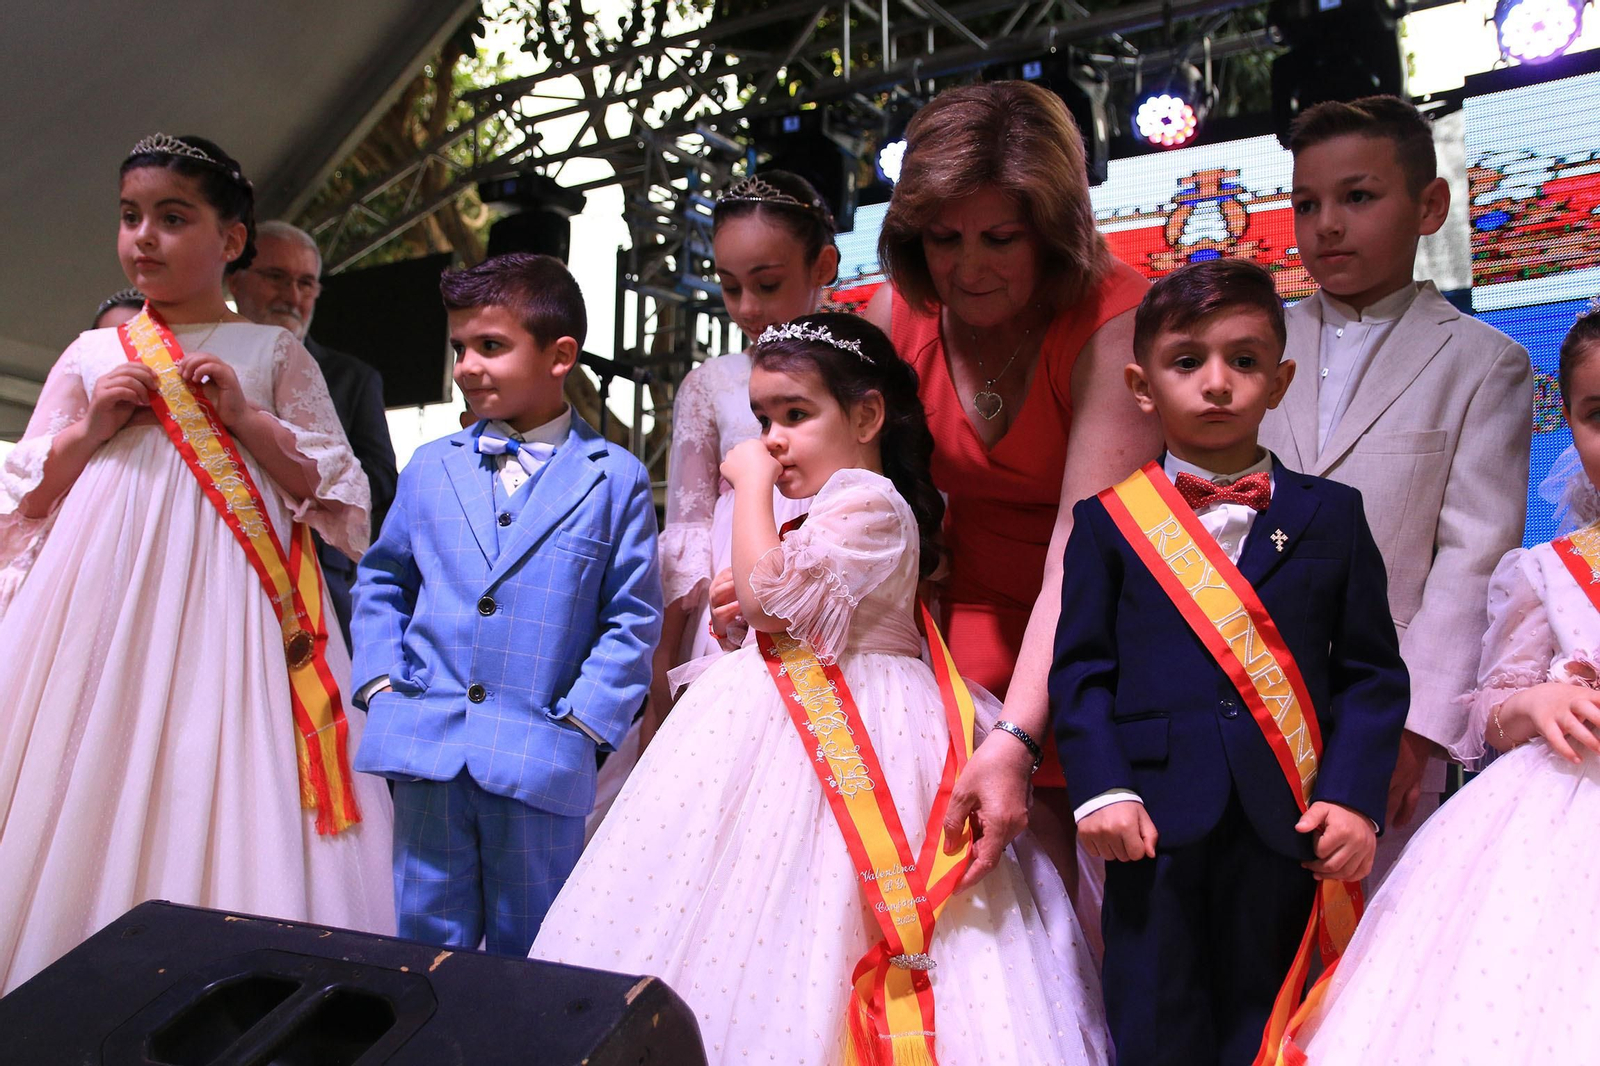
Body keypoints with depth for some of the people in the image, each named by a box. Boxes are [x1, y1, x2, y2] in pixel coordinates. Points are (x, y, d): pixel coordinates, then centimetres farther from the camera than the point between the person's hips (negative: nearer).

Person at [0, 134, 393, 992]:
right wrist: (89, 431, -1)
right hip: (103, 597, 3)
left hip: (224, 599, -2)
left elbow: (332, 492, 4)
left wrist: (245, 418, -8)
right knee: (92, 798, 1)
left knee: (220, 792, -7)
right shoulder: (92, 356, 15)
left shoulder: (272, 355, 8)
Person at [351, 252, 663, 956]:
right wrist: (380, 682, 4)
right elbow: (382, 581, 16)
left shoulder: (614, 480, -2)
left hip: (540, 762, -3)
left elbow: (634, 618, -1)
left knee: (528, 952, 12)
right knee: (429, 938, 13)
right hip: (425, 749, 3)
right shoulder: (431, 467, 9)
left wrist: (582, 721, -8)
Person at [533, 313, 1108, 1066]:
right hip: (789, 715, 9)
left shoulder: (868, 502, -13)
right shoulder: (833, 504, 18)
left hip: (848, 734, -9)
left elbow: (769, 592, -21)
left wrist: (751, 483, -10)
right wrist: (741, 614, 10)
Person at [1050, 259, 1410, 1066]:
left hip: (1290, 827, 1)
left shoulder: (1331, 515, 6)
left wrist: (1354, 797, -7)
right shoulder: (1107, 522, 3)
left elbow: (1371, 672, 4)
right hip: (1156, 824, -1)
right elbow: (1082, 668, 0)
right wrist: (1101, 789, -11)